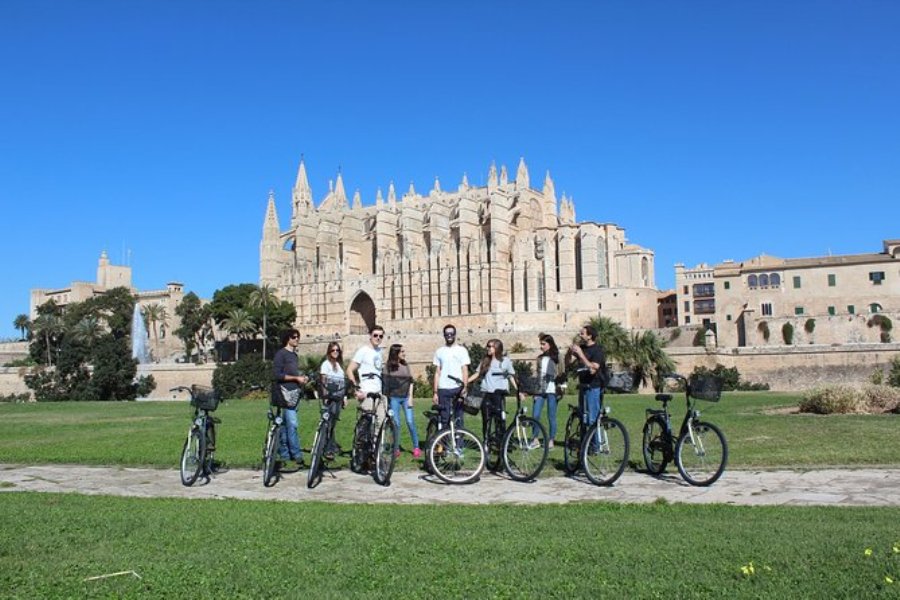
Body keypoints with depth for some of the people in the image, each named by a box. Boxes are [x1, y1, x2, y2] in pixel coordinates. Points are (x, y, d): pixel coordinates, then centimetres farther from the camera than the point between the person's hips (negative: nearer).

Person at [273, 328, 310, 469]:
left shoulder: (294, 355, 20)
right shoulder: (281, 354, -6)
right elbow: (277, 375, -13)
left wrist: (303, 378, 9)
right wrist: (296, 378, -13)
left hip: (295, 393, 8)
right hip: (286, 393, -8)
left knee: (286, 425, 10)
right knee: (292, 424, -11)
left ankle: (284, 455, 13)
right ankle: (297, 455, -8)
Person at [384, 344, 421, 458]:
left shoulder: (405, 365, 9)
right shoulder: (389, 367, 0)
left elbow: (410, 382, 9)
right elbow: (385, 383, 1)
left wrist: (410, 397, 1)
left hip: (406, 397, 2)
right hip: (394, 398, -2)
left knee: (410, 422, -4)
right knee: (396, 423, 1)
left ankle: (416, 447, 4)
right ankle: (396, 448, 11)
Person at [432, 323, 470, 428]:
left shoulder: (461, 350, 5)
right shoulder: (439, 351, 10)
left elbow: (465, 371, 1)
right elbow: (437, 373, 10)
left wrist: (464, 388, -12)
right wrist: (435, 392, 4)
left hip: (457, 389, -2)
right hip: (443, 389, 2)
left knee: (458, 418, -1)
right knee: (444, 420, 2)